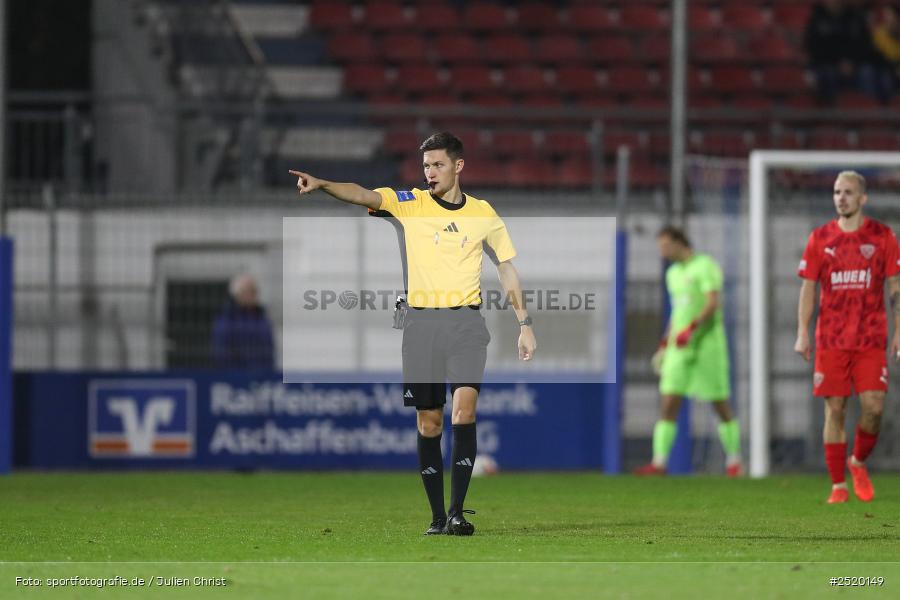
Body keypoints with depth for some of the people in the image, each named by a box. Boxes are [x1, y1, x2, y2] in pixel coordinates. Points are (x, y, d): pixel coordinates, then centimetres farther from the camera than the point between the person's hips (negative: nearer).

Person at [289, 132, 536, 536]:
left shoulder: (483, 214, 8)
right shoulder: (410, 204, 3)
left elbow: (506, 267, 17)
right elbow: (365, 196, -14)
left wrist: (524, 325, 14)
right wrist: (321, 185, -33)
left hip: (466, 322, -1)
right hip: (422, 322, 1)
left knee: (464, 405, -18)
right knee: (428, 421, 2)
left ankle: (457, 511, -19)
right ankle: (437, 517, 9)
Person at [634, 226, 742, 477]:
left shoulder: (705, 266, -7)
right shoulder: (673, 273, 17)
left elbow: (713, 304, -18)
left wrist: (691, 329, -29)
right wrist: (664, 346, 21)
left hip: (707, 343, -7)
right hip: (679, 346, 7)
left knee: (721, 404, 1)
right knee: (668, 404, -6)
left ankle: (734, 460, 14)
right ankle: (659, 462, -12)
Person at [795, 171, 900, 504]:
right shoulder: (821, 238, 6)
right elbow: (808, 288, 7)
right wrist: (802, 334, -1)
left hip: (871, 338, -1)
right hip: (830, 337, 1)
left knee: (873, 407, -10)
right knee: (834, 410, -2)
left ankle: (858, 463, 17)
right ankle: (838, 486, 4)